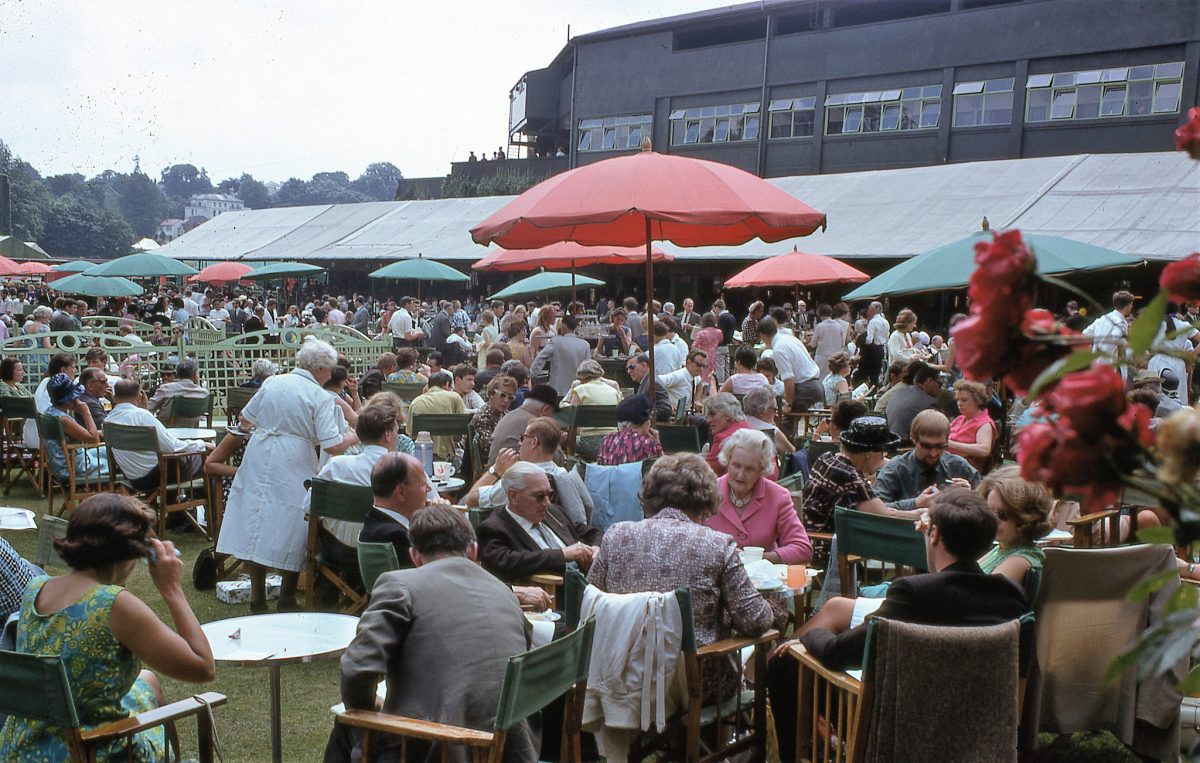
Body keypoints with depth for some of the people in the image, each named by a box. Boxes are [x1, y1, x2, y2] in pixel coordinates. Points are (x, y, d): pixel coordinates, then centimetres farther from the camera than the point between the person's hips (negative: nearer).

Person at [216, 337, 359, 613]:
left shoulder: (272, 383, 6)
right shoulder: (320, 397, -8)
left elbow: (245, 421, 16)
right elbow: (333, 446, -13)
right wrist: (352, 438, 6)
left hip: (258, 464, 5)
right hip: (294, 469, -5)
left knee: (256, 524, 11)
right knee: (289, 529, 8)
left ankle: (257, 597, 17)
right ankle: (286, 598, 16)